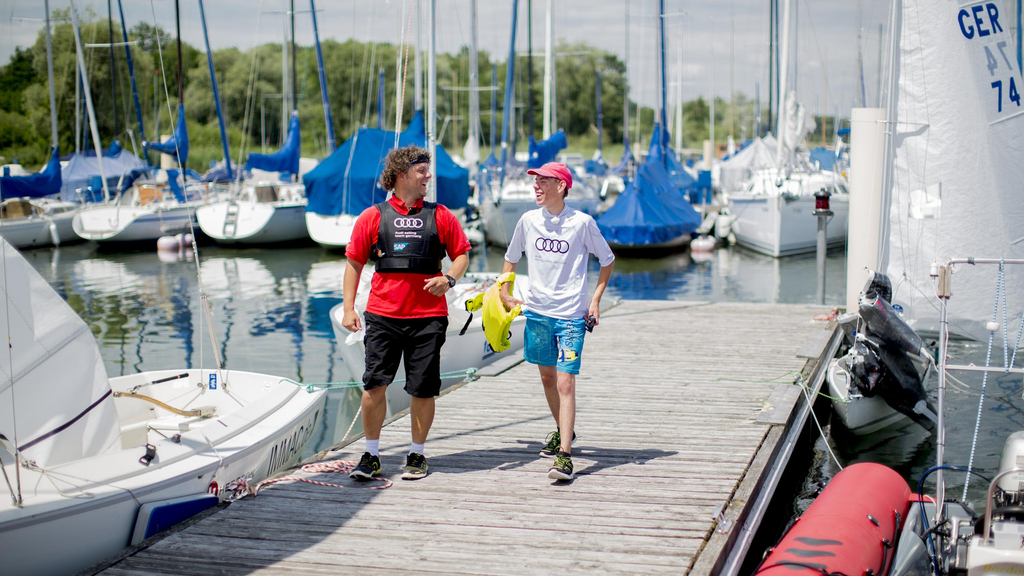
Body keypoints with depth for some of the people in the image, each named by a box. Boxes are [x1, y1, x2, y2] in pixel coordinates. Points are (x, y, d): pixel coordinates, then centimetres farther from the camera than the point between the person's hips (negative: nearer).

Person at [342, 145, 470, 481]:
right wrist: (348, 308, 2)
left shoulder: (440, 216, 7)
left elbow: (462, 254, 14)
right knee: (374, 384, -4)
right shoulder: (372, 217, 5)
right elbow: (354, 262, 8)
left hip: (428, 316, 1)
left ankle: (417, 455, 19)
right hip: (383, 314, 0)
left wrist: (449, 278, -7)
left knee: (423, 390, 3)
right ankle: (371, 456, 10)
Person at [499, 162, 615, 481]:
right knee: (547, 377, 17)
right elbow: (510, 259, 20)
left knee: (565, 383, -12)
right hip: (537, 311, 5)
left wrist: (595, 300, 0)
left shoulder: (582, 222, -7)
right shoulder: (528, 220, 4)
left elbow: (608, 260, 6)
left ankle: (564, 455, -15)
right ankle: (563, 430, 40)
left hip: (572, 315, -4)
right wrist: (505, 295, 11)